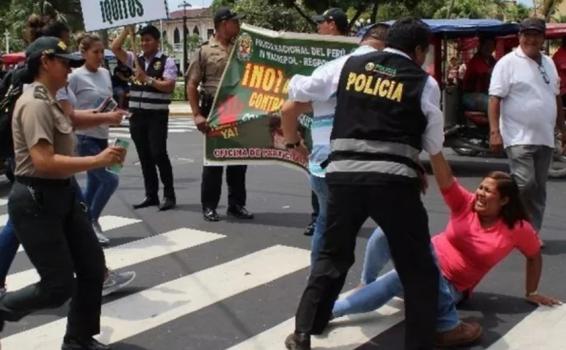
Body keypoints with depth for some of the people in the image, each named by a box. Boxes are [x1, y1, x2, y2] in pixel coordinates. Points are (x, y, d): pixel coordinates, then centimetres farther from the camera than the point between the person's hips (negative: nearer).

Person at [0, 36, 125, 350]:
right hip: (35, 201, -10)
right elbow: (44, 162, -27)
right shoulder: (35, 103, -18)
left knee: (93, 268, 11)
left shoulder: (49, 101, 13)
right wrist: (97, 160, -24)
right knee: (59, 286, -6)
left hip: (61, 195, 10)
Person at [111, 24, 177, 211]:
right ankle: (151, 195, 15)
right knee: (144, 156, 8)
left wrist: (147, 79, -18)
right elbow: (115, 48, 8)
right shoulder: (135, 59, 14)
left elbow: (169, 86, -13)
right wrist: (127, 30, 0)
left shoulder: (167, 62, -2)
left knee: (158, 154, -9)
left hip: (157, 115, -6)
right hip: (136, 114, 6)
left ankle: (169, 195, 0)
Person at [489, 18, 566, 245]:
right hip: (519, 138, -7)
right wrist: (495, 131, -21)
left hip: (545, 138, 7)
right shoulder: (508, 63, -8)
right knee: (524, 184, -15)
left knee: (538, 188, 9)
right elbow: (495, 98, -13)